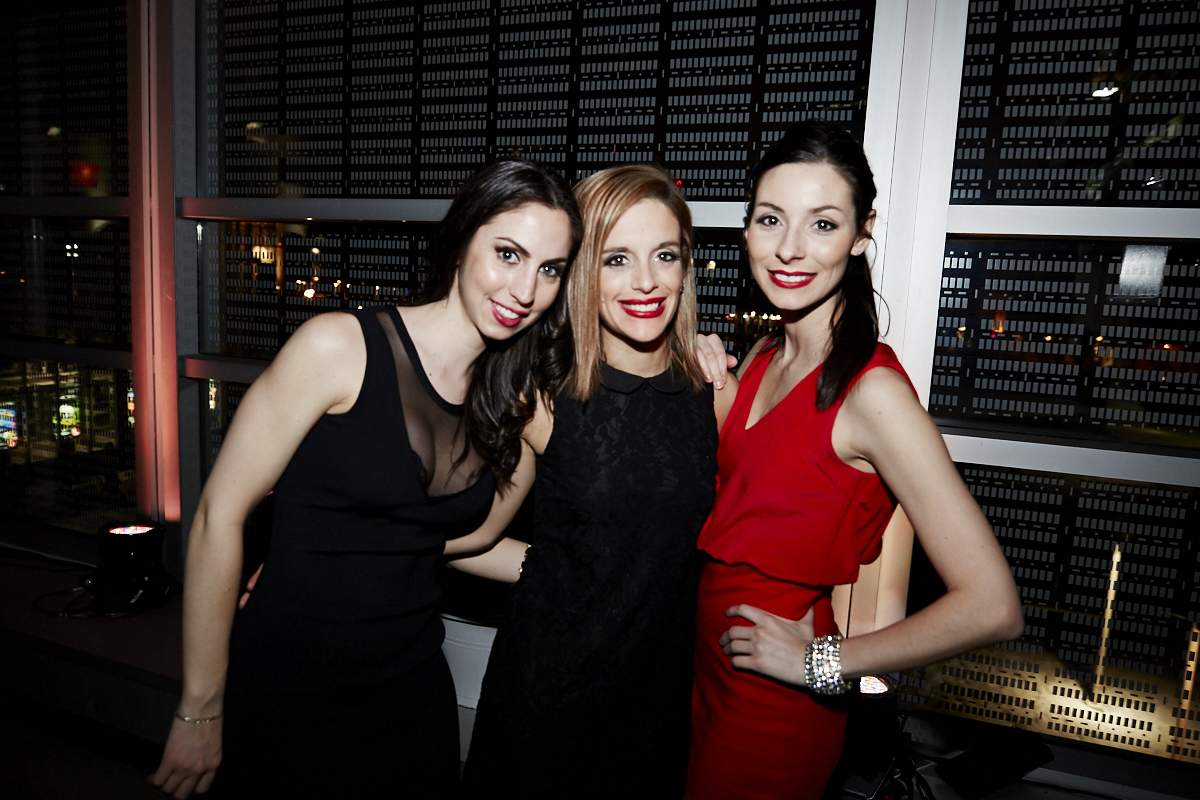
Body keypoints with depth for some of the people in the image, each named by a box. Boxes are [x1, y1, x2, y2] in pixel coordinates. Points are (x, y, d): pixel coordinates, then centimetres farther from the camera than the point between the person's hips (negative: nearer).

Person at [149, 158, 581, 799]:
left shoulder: (516, 408, 0)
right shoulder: (339, 347, -17)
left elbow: (463, 534, 7)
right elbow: (220, 513, -14)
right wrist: (201, 711, -9)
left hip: (413, 692, 5)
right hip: (288, 694, -4)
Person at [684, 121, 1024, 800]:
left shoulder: (873, 391, -25)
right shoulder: (764, 356, 0)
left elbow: (992, 606, -28)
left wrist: (821, 659, -18)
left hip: (776, 710, -7)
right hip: (710, 666, 7)